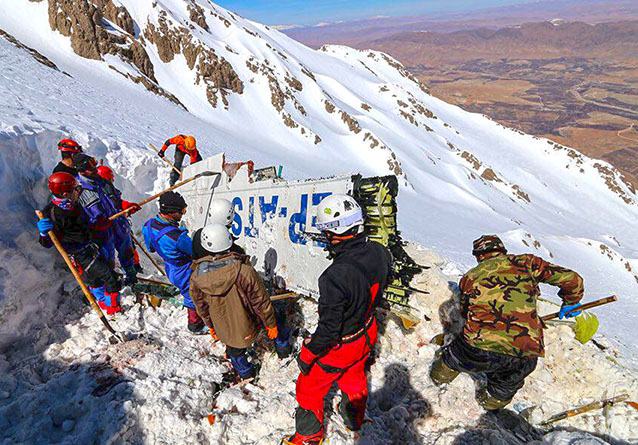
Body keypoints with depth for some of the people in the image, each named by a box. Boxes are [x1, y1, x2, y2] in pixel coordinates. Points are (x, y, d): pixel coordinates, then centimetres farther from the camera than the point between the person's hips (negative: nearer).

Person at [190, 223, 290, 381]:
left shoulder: (196, 277, -20)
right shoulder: (244, 270, -31)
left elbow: (202, 307, -2)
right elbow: (261, 301, -20)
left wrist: (210, 325, 18)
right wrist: (271, 324, -3)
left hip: (224, 331, 2)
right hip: (249, 327, -2)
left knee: (235, 352, 31)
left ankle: (244, 371, 56)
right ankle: (282, 347, 49)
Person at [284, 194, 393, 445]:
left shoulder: (334, 277, -39)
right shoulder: (379, 253, -18)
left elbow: (329, 330, -29)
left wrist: (307, 355, -12)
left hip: (339, 347, -6)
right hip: (368, 334, 6)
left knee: (309, 388, 22)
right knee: (354, 376, 34)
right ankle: (355, 419, 60)